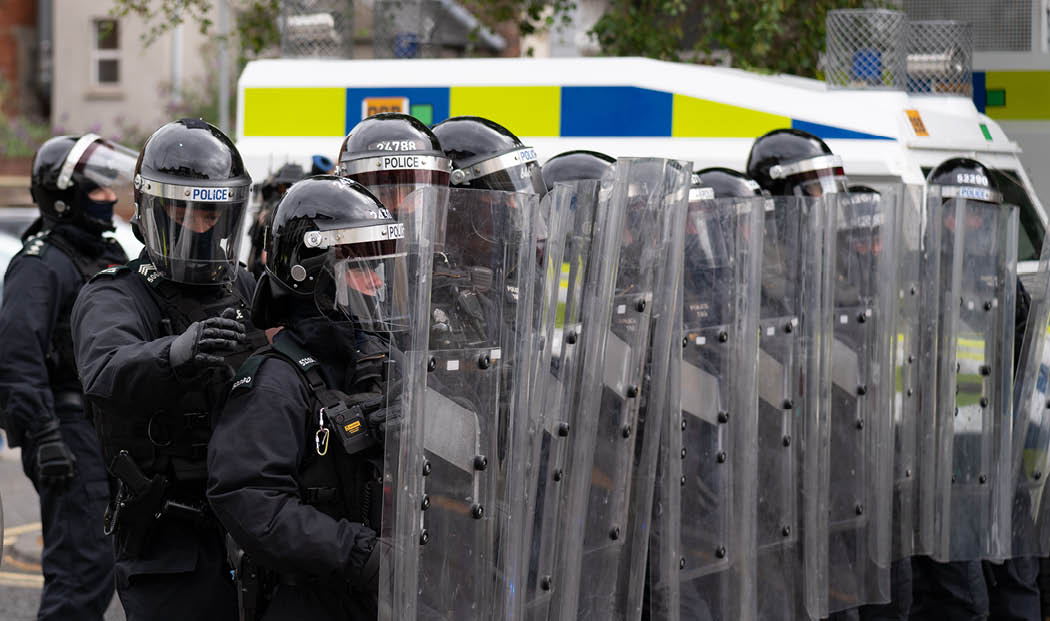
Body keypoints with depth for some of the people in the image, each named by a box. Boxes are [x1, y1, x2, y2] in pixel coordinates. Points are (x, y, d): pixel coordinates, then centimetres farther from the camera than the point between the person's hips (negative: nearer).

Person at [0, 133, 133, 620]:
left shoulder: (106, 259, 19)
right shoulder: (41, 265, -11)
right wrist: (42, 438, -26)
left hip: (109, 432, 9)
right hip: (72, 433, -9)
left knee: (88, 564, 12)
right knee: (83, 565, -13)